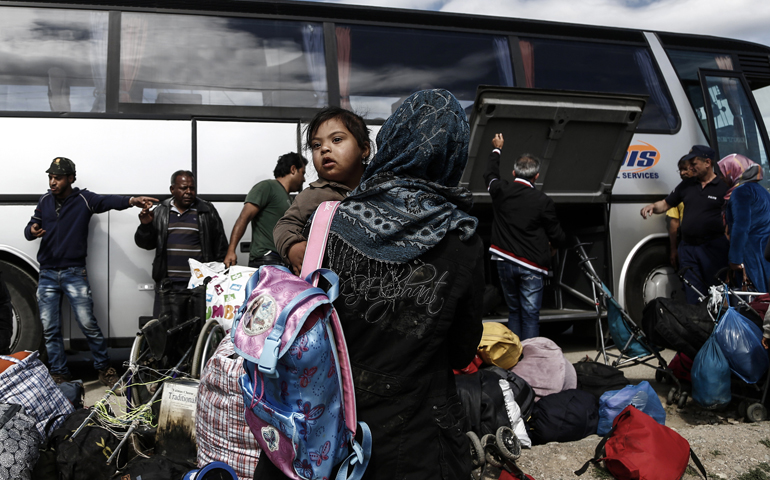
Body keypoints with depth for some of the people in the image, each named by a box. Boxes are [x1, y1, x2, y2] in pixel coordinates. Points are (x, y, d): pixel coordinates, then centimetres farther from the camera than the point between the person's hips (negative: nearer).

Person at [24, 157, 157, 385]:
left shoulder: (84, 199, -6)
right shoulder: (45, 201, 8)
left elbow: (108, 201, -24)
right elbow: (30, 227, 14)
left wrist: (131, 200, -45)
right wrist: (32, 231, -13)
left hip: (74, 273, -4)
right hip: (47, 274, 4)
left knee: (88, 325, -6)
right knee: (50, 329, 6)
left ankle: (104, 369, 10)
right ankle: (60, 376, 18)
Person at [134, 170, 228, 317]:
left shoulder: (207, 211, 5)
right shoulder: (161, 211, 11)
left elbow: (220, 247, 6)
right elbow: (146, 244, 14)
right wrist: (145, 226, -5)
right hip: (166, 282, 2)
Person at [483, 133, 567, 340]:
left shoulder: (500, 190, -2)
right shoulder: (543, 201, -10)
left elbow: (490, 175, 23)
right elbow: (557, 236, -1)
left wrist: (497, 149, 37)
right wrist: (558, 242, 23)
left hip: (504, 261, 4)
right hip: (531, 265, -3)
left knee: (514, 311, 16)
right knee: (530, 315, 2)